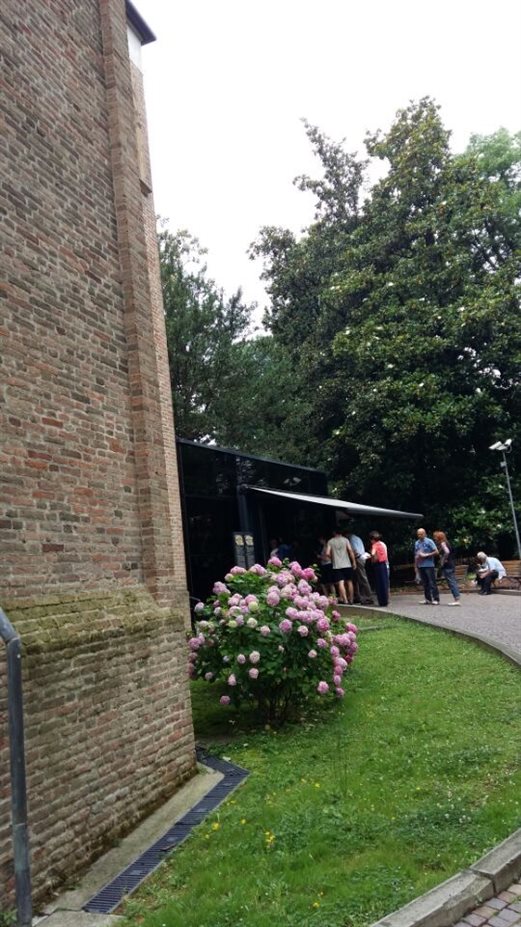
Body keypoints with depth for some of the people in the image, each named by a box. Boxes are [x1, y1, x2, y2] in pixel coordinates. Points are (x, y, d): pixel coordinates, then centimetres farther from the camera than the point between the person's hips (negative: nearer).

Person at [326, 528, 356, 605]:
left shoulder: (330, 541, 4)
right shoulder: (345, 540, 3)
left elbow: (327, 553, -4)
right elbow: (350, 551, -5)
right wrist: (354, 562, 0)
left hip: (337, 566, -1)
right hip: (347, 565, 1)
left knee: (340, 583, -5)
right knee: (349, 582, 11)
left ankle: (345, 600, -15)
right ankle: (351, 600, 15)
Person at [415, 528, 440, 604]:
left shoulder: (429, 541, -4)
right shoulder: (417, 543, 13)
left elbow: (436, 552, -8)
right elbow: (416, 555, 18)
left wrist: (426, 555, -13)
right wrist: (416, 565, 14)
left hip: (429, 565, -6)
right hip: (420, 566, 6)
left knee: (432, 583, -6)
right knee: (425, 583, 9)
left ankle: (436, 599, -4)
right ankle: (428, 599, 15)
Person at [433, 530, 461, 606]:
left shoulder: (442, 543, -10)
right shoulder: (446, 543, 17)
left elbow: (447, 552, -26)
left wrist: (443, 560, -16)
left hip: (447, 566, -9)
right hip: (451, 565, 9)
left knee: (451, 582, -9)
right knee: (453, 582, 9)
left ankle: (457, 600, -11)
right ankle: (456, 599, 10)